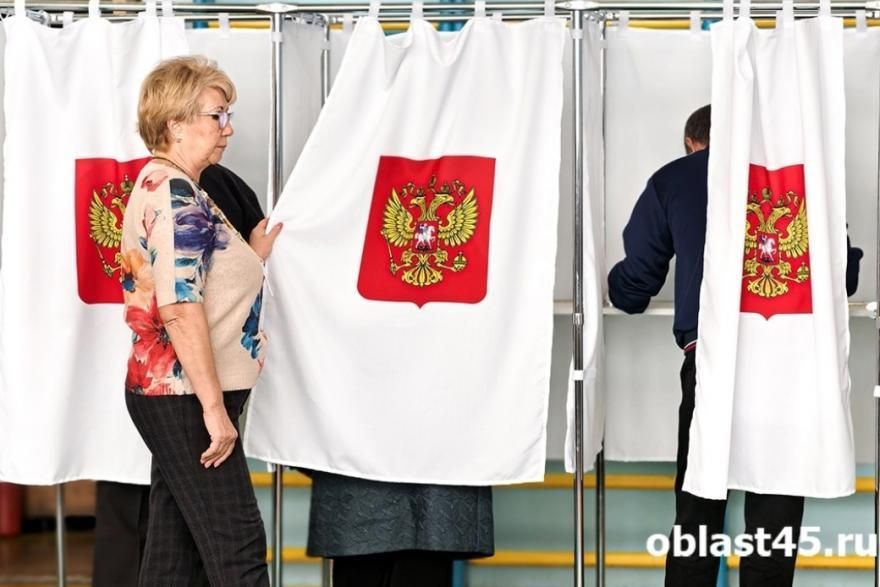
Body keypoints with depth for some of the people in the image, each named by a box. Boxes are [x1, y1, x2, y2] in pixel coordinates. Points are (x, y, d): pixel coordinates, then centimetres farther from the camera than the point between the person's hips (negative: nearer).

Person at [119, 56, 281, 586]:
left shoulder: (163, 186, 16)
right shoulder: (175, 193, -15)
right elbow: (180, 308, -23)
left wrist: (265, 243, 16)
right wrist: (214, 406, -23)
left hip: (170, 395, 10)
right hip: (185, 396, -10)